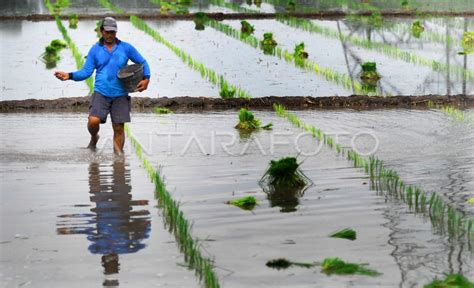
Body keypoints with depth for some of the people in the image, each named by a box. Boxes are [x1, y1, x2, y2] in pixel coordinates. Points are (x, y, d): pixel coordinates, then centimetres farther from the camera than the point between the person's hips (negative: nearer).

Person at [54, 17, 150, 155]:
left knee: (119, 128, 1)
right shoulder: (95, 49, 6)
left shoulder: (126, 47, 5)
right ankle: (94, 138, 13)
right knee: (93, 121, -20)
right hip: (101, 93, 0)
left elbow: (142, 62, 12)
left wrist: (146, 79, -5)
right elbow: (86, 71, 5)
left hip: (120, 95, 1)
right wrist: (69, 75, -11)